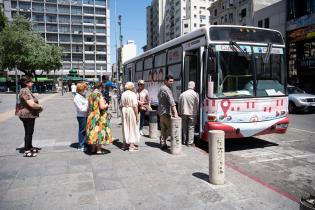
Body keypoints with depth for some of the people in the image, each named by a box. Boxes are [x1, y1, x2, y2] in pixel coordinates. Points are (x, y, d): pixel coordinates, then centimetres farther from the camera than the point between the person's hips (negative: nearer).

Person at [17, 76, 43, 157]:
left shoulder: (27, 90, 14)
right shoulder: (25, 91, -20)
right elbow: (32, 104, -27)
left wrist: (38, 106, 6)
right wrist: (40, 106, -10)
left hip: (29, 115, 10)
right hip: (27, 115, -10)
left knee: (30, 132, 19)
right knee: (28, 132, -3)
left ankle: (30, 147, 32)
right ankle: (27, 151, 5)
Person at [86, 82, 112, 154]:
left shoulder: (90, 95, 7)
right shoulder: (99, 95, -15)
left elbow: (89, 107, 12)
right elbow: (102, 107, -21)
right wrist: (106, 105, -2)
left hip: (91, 116, 7)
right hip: (99, 117, -7)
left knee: (93, 131, 14)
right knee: (99, 131, 1)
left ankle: (93, 149, 22)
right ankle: (98, 150, 5)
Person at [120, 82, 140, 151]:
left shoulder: (123, 94, 7)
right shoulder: (133, 94, -11)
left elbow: (121, 105, 9)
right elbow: (135, 106, -16)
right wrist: (137, 115, -11)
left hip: (124, 110, 6)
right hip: (131, 111, -6)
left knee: (125, 127, 15)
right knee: (132, 128, 2)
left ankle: (125, 144, 23)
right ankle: (132, 145, 5)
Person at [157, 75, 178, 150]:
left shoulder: (161, 88, 16)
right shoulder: (166, 89, -16)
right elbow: (172, 102, -26)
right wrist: (175, 113, -32)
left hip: (161, 112, 10)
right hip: (166, 112, -10)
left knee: (163, 129, 13)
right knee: (171, 129, -2)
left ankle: (163, 144, 17)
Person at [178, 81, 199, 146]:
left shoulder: (182, 94, 5)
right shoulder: (195, 94, -8)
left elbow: (179, 105, 9)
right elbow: (198, 104, -5)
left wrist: (180, 113, 17)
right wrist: (197, 112, 9)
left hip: (184, 113, 4)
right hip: (192, 114, -4)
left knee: (184, 128, 13)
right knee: (191, 128, 2)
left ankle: (184, 141, 21)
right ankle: (190, 142, 3)